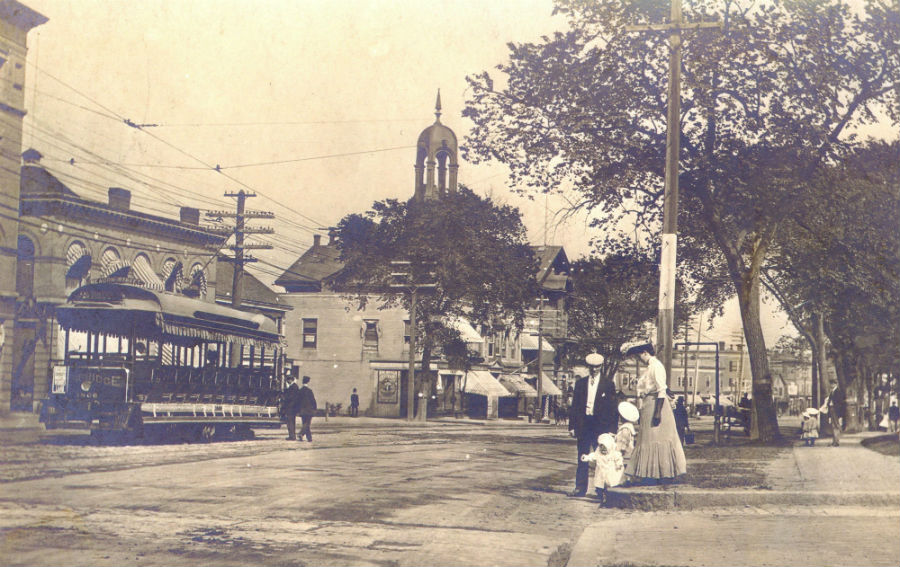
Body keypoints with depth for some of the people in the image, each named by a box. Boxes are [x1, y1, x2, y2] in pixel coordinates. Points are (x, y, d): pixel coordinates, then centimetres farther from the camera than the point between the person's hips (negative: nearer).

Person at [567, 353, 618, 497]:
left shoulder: (608, 384, 1)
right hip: (583, 425, 3)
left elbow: (613, 408, 0)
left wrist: (611, 429, -7)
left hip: (601, 425, -3)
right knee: (582, 459, 6)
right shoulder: (580, 383, 10)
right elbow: (574, 405, 10)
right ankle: (580, 488, 11)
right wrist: (572, 426, 3)